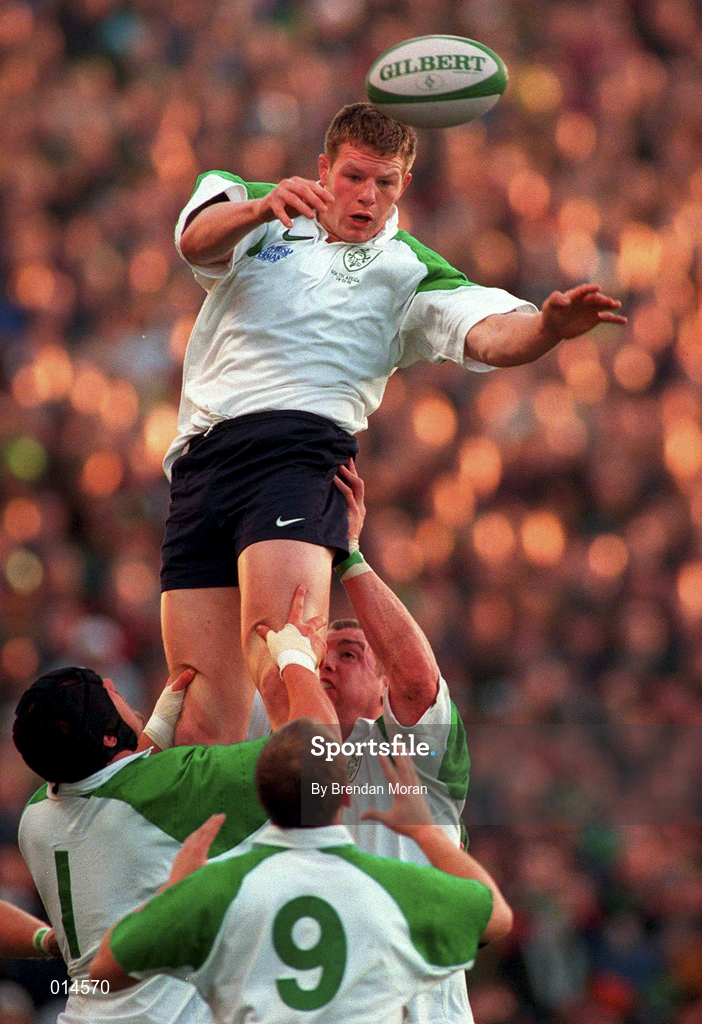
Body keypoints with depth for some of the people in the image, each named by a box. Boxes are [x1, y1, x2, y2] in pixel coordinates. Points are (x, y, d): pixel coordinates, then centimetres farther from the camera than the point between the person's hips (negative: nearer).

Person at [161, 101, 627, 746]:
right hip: (200, 460, 2)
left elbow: (489, 335, 0)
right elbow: (198, 240, -2)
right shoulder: (256, 225, 21)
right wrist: (262, 207, -24)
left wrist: (549, 326, -24)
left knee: (281, 666, -27)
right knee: (204, 723, -5)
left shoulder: (410, 272, 17)